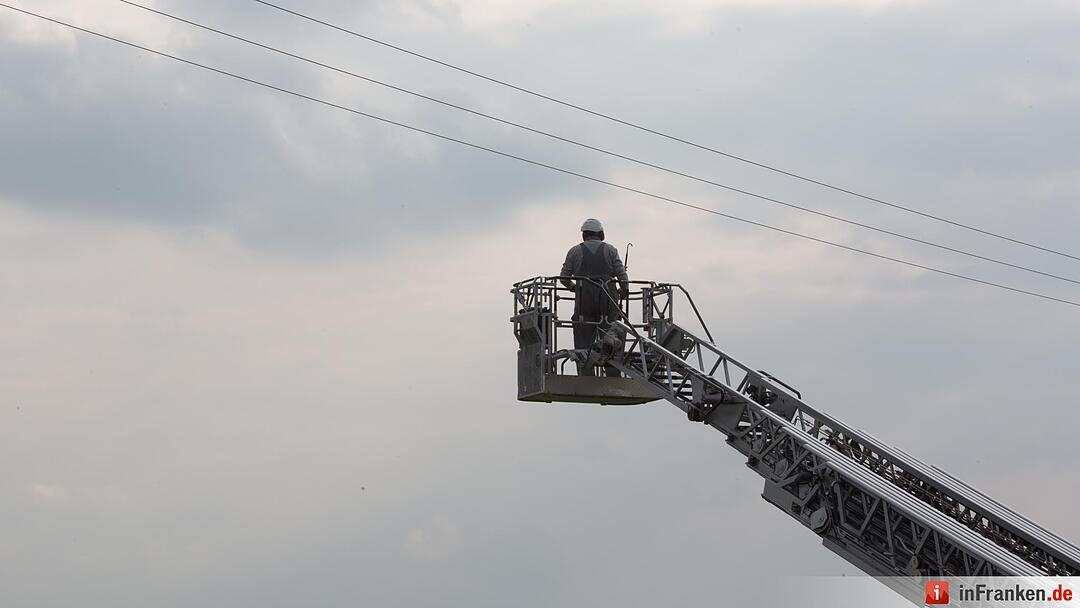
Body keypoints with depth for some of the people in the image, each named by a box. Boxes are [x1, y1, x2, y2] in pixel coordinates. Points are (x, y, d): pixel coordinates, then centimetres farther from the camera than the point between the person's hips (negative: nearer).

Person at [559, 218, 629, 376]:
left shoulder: (575, 251, 9)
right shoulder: (610, 250, 9)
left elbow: (564, 277, 7)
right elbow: (621, 275, 2)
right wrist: (623, 291, 21)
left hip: (584, 299, 0)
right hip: (607, 298, 0)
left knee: (583, 341, -1)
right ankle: (614, 379, -2)